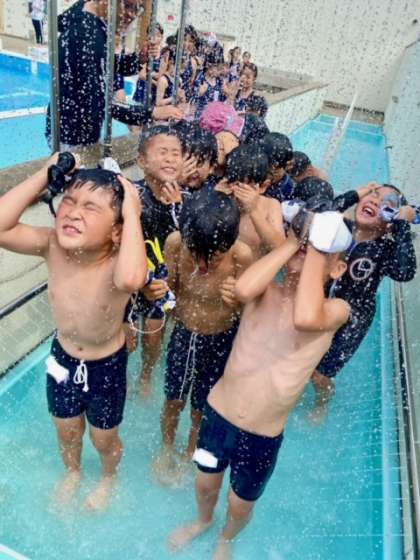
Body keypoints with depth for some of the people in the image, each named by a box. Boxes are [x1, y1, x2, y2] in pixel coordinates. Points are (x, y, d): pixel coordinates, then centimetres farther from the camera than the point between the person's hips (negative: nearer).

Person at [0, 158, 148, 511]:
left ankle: (109, 477, 57)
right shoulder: (53, 245, -22)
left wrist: (132, 210, -48)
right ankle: (72, 472, 63)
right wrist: (45, 175, -31)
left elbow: (130, 279, -58)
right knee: (66, 431, 28)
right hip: (63, 357, 4)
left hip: (107, 365, -3)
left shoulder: (119, 260, -34)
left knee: (104, 438, 21)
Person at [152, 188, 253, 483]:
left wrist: (237, 300, -42)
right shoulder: (175, 243, -24)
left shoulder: (242, 255, -30)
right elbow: (173, 285, -7)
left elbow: (247, 309, -18)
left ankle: (191, 454, 50)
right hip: (183, 334, 2)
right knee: (174, 400, 20)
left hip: (221, 340, -2)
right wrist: (161, 289, -30)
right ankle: (167, 449, 53)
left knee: (202, 409, 17)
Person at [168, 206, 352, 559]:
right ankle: (202, 521, 62)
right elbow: (242, 289, -33)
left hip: (263, 437, -1)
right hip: (217, 413, 2)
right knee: (205, 484, 27)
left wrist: (316, 248, -26)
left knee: (240, 506, 23)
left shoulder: (336, 309, -13)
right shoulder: (267, 291, -9)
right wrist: (291, 243, -22)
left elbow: (305, 318, -37)